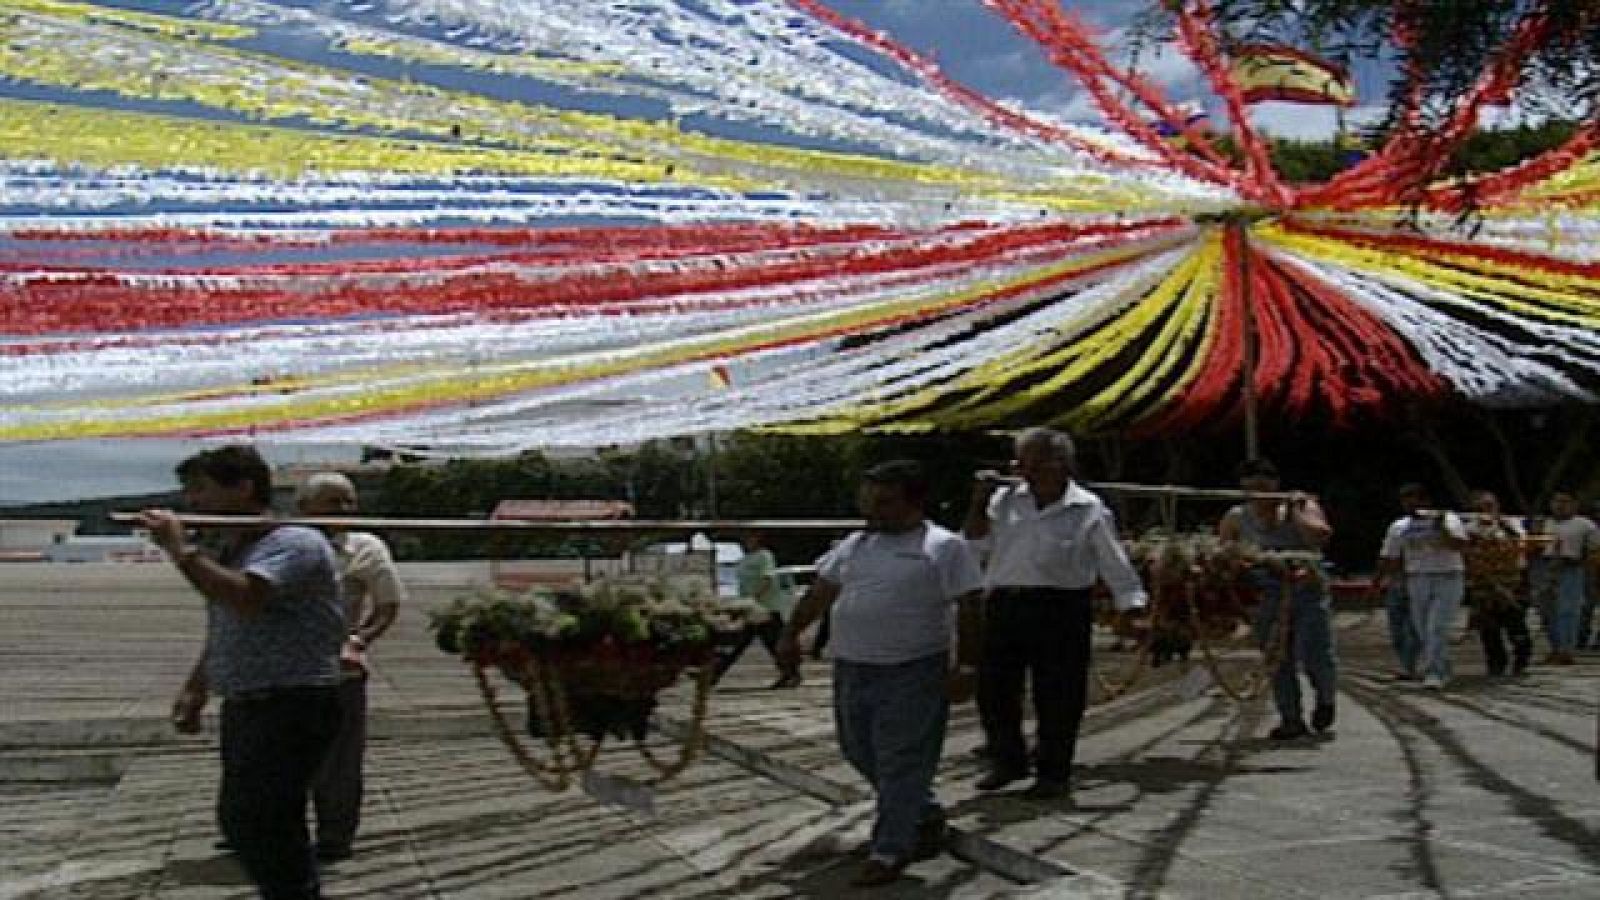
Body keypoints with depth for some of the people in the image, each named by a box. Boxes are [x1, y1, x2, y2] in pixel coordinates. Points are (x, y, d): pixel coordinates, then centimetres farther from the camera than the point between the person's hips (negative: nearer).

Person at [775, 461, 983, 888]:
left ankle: (890, 850, 4)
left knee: (901, 763, -4)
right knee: (862, 753, 15)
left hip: (912, 673, -7)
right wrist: (791, 635, 16)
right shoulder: (854, 544, 12)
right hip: (851, 669, 7)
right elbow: (820, 591, 19)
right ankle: (926, 817, 33)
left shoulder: (944, 547, -7)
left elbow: (971, 607, -10)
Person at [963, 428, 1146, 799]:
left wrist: (1134, 608, -8)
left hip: (1060, 610, -4)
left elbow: (1114, 563, -2)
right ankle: (1008, 760, 28)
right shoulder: (1006, 500, 9)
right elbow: (977, 539, 8)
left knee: (1057, 696, 1)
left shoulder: (1088, 509, -3)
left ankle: (1053, 772, 17)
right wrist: (980, 500, -3)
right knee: (993, 687, 9)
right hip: (1004, 604, 4)